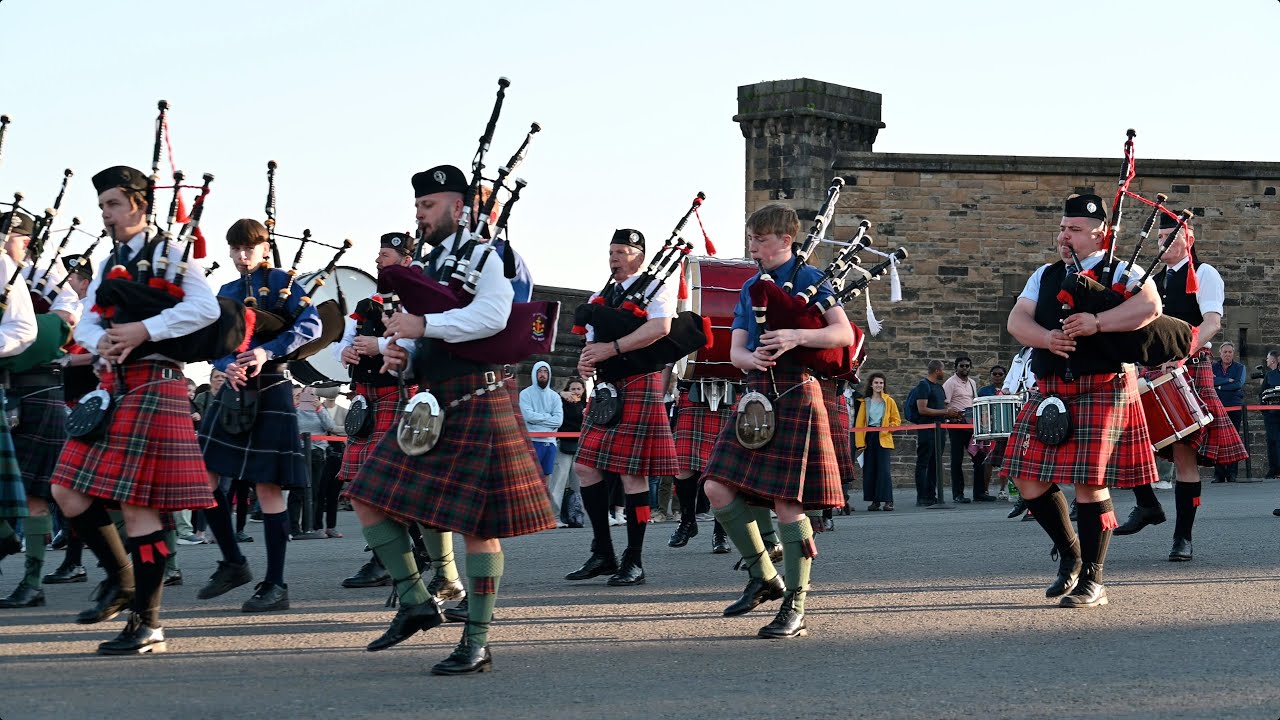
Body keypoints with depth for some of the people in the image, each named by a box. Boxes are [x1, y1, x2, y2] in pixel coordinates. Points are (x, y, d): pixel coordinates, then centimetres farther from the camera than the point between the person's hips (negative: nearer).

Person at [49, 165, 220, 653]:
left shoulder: (170, 255, -1)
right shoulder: (108, 266, 20)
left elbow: (205, 308, -14)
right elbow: (86, 323, 14)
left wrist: (144, 330, -21)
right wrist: (101, 342, -10)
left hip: (154, 384, -8)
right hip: (111, 388, 8)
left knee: (138, 503, -9)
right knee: (68, 492, 2)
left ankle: (147, 625, -3)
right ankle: (121, 580, 20)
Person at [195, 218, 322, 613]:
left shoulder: (282, 281, -1)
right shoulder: (226, 292, 15)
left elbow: (311, 325, -13)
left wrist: (268, 351, -24)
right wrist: (227, 365, -13)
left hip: (269, 392, -6)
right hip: (232, 393, 6)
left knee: (268, 487, -6)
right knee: (204, 479, 1)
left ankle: (275, 585, 0)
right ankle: (234, 564, 18)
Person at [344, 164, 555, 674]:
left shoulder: (485, 257, -6)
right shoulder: (430, 266, 17)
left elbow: (493, 315, -23)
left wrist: (424, 325, -24)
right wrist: (399, 351, 0)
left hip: (477, 405, -8)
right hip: (431, 407, 8)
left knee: (476, 524, -4)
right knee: (368, 497, 3)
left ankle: (477, 644, 1)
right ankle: (416, 602, 11)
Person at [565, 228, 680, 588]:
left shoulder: (656, 287, -1)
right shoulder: (600, 298, 20)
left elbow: (660, 327, -18)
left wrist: (611, 348, -21)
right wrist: (585, 364, -3)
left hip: (639, 385, -7)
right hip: (606, 389, 7)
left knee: (632, 473, -7)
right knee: (586, 467, 2)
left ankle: (634, 562, -1)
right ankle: (603, 554, 12)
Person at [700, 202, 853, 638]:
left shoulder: (809, 278, 0)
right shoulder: (750, 288, 17)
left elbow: (844, 333, -10)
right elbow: (735, 351, 11)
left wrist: (797, 337, -25)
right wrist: (751, 358, -13)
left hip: (796, 396, -6)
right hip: (757, 397, 7)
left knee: (787, 502, -8)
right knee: (718, 489, -3)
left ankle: (795, 607, 0)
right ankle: (764, 577, 14)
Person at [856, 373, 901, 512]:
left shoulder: (889, 401, 6)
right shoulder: (865, 402, 8)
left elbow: (896, 420, 8)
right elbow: (860, 422, 5)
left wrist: (888, 428, -11)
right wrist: (860, 441, -4)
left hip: (883, 438, -2)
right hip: (869, 438, 2)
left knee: (883, 469, -11)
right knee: (869, 470, 1)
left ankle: (888, 500, -9)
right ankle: (875, 501, 8)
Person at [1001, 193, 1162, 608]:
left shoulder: (1120, 272, 3)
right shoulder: (1045, 276, 18)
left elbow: (1150, 306, -16)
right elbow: (1017, 320, 5)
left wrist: (1098, 322, -26)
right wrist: (1046, 337, -16)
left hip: (1102, 389, -5)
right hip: (1049, 393, 5)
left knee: (1090, 482, -8)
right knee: (1030, 481, 1)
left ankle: (1092, 581, 3)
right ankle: (1070, 554, 25)